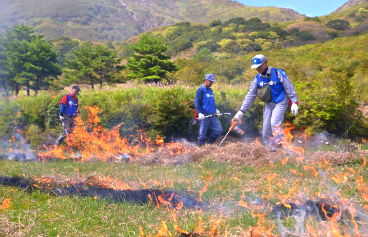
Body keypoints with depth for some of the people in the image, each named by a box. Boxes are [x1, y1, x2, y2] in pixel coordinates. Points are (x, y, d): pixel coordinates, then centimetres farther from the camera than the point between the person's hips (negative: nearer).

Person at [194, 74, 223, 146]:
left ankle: (210, 142, 21)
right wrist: (200, 113, -24)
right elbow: (196, 103, -13)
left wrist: (215, 109, 17)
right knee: (203, 133, 1)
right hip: (204, 116, -8)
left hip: (212, 115, 8)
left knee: (219, 130, 6)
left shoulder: (210, 90, 16)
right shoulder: (201, 90, -8)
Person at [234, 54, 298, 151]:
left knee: (274, 122, -28)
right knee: (266, 131, 1)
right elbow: (250, 95, 5)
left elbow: (289, 88, -6)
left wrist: (294, 102, -12)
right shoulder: (257, 78, 3)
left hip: (280, 103, -5)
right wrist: (241, 111, 2)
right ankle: (273, 150, 12)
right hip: (268, 105, 5)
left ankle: (281, 144, -23)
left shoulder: (278, 73, -10)